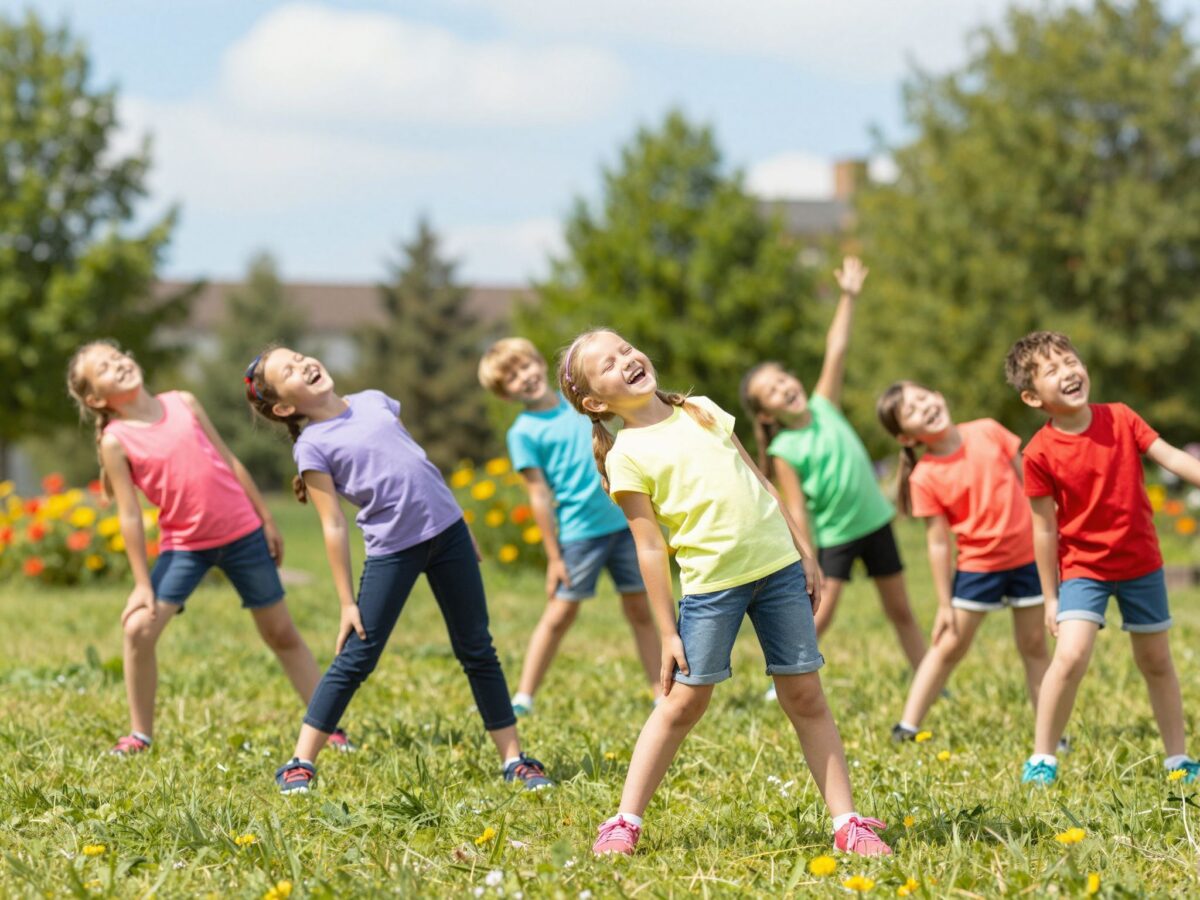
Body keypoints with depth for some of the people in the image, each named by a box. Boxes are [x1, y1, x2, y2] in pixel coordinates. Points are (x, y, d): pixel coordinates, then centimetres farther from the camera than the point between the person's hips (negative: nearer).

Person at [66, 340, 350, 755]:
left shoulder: (183, 403, -1)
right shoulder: (116, 441, -9)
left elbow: (230, 462, 5)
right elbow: (129, 515, -10)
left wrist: (267, 519, 6)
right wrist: (143, 583, -11)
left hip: (243, 533, 2)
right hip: (183, 544, -2)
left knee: (281, 633, 9)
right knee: (138, 629, -15)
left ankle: (331, 726, 16)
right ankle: (139, 736, 0)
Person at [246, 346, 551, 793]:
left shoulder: (374, 401, 9)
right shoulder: (313, 446, -6)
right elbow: (334, 526, -7)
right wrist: (347, 603, -8)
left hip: (447, 527, 4)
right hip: (392, 548, -4)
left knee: (478, 651, 8)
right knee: (355, 659, -4)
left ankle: (514, 759, 15)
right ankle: (300, 764, 4)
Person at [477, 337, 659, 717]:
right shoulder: (523, 433, -5)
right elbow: (539, 496, -7)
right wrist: (554, 557, -8)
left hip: (624, 520, 4)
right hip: (579, 532, -4)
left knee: (640, 611, 8)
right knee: (559, 615, -2)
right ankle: (523, 698, 6)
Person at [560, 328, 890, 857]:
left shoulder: (702, 410, 11)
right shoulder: (627, 457, -3)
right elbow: (650, 548, -5)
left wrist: (804, 552, 13)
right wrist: (668, 633, -6)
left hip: (778, 564, 4)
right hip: (709, 583, -4)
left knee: (805, 695, 4)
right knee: (684, 702, 0)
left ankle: (847, 822, 6)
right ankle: (625, 823, 10)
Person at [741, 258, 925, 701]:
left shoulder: (823, 406, -1)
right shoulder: (784, 451, -12)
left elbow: (835, 352, -4)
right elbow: (797, 511, -14)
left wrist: (848, 297, -8)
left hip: (874, 522, 4)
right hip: (833, 536, -4)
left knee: (901, 611, 10)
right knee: (818, 618, -8)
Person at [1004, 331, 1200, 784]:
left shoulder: (1120, 418, -8)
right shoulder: (1040, 453, -16)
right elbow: (1045, 528, -10)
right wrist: (1050, 597, -5)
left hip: (1141, 563, 3)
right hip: (1082, 566, -3)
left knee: (1156, 662, 13)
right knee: (1070, 655, -20)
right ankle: (1042, 758, -6)